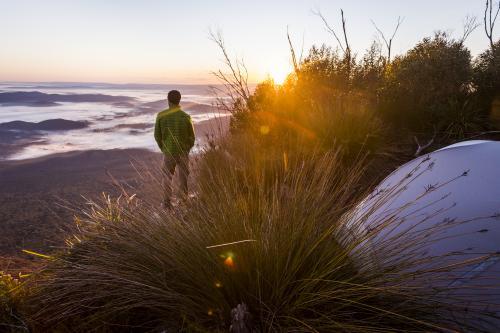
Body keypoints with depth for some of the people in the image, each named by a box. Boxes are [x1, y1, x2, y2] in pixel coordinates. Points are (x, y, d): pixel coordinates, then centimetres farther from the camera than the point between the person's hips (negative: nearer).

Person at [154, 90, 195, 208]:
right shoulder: (186, 117, -13)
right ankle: (184, 196, 31)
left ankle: (167, 201, 17)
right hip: (183, 151, 0)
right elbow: (191, 137, -6)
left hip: (168, 152, 1)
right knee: (184, 175, 18)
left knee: (168, 176, 16)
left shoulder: (161, 116, -11)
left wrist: (163, 148, 13)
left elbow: (157, 135, -3)